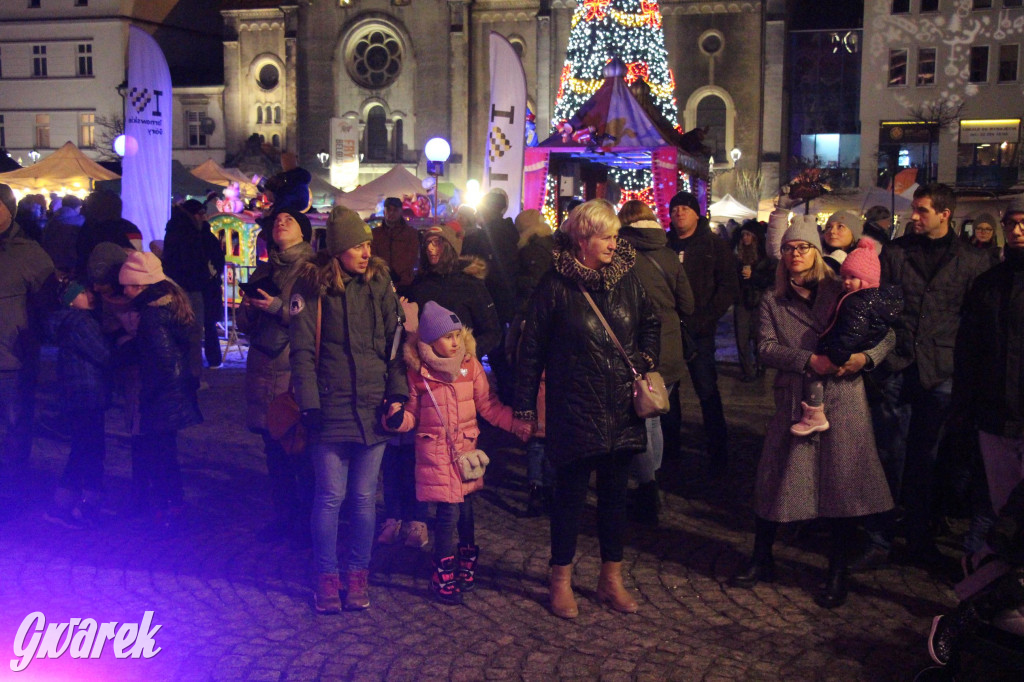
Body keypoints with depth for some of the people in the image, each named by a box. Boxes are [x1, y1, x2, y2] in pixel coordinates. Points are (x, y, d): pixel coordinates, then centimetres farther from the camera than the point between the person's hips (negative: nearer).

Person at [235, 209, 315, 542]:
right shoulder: (263, 270, 19)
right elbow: (243, 323, 19)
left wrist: (278, 308, -16)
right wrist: (250, 310, -2)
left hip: (297, 368, -6)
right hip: (263, 367, 6)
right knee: (274, 447, 9)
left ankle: (312, 515, 6)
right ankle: (284, 514, 21)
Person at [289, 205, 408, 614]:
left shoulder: (379, 283, 5)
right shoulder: (313, 287, -3)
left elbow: (396, 342, 6)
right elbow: (302, 350, -4)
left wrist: (397, 394, -3)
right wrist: (309, 403, -11)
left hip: (373, 409, 2)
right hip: (331, 408, -2)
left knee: (364, 497, 9)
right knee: (331, 496, 3)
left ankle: (358, 576, 21)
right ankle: (327, 578, 17)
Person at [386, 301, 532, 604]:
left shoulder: (471, 365, 1)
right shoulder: (418, 372, -5)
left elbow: (488, 405, 4)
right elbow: (412, 416, 3)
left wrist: (517, 424, -4)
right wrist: (397, 418, -19)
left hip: (466, 448, 3)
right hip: (435, 452, -3)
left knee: (465, 509, 9)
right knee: (449, 511, -7)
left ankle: (466, 566, 30)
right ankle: (443, 578, 9)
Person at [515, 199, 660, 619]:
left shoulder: (627, 278, 4)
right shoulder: (555, 286, -8)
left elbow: (650, 324, 21)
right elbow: (531, 349, -5)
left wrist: (648, 357, 4)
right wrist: (525, 406, -6)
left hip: (621, 410, 4)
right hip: (574, 409, -4)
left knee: (615, 493, 13)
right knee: (570, 494, 5)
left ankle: (611, 577, 27)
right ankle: (561, 580, 20)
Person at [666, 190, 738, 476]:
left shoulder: (714, 247, 2)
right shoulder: (664, 247, 10)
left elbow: (729, 289, -4)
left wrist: (703, 319, -13)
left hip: (699, 333, -3)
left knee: (707, 392, -3)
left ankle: (718, 453, 6)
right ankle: (669, 445, 24)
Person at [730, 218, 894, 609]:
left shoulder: (842, 293, 6)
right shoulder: (772, 302, 10)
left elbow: (886, 334, 4)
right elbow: (767, 347, -4)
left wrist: (866, 357, -16)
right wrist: (809, 360, -19)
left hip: (843, 400, -1)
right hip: (794, 401, 2)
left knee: (843, 483, 1)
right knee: (771, 480, 4)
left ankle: (837, 575, 17)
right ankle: (761, 562, 23)